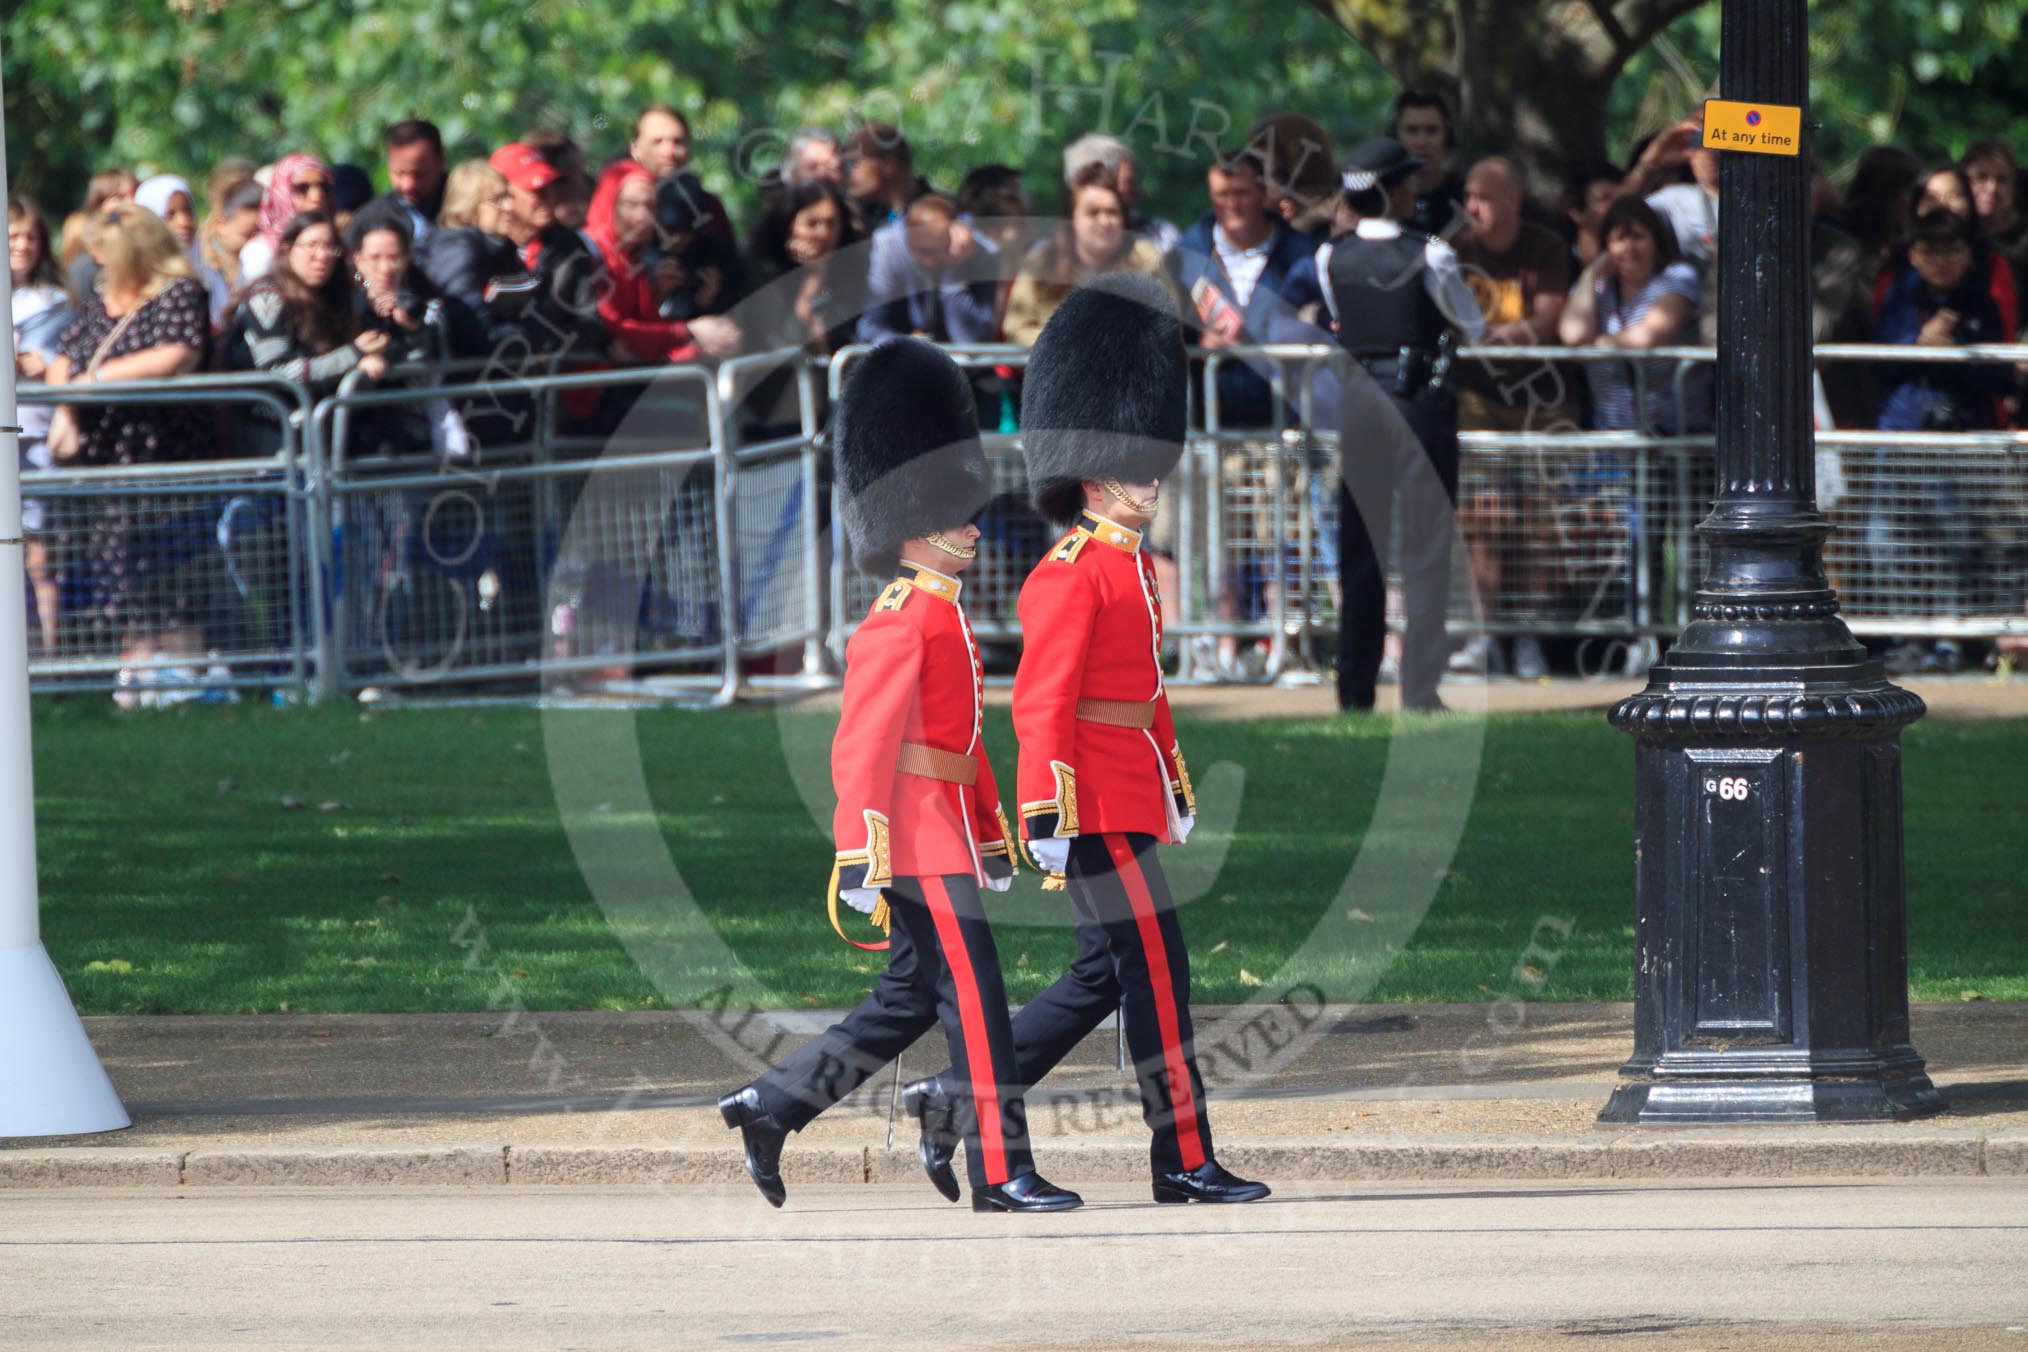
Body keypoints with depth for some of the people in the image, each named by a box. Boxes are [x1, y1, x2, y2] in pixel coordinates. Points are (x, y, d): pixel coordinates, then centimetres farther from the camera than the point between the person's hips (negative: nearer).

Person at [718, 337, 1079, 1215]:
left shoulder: (942, 616, 17)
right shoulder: (901, 622, -14)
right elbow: (863, 746, -19)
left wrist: (994, 839, 26)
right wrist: (862, 861, -23)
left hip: (944, 833, 10)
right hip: (919, 842, -10)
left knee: (910, 999, 13)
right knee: (973, 997, -8)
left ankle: (769, 1107, 17)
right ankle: (999, 1171, -5)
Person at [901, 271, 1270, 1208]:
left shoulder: (1127, 569, 17)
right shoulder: (1072, 573, -13)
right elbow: (1043, 698, -18)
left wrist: (1177, 792, 28)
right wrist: (1048, 817, -23)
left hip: (1128, 800, 10)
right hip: (1095, 806, -10)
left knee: (1104, 975, 12)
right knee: (1154, 968, -6)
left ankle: (952, 1098, 16)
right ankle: (1185, 1160, -2)